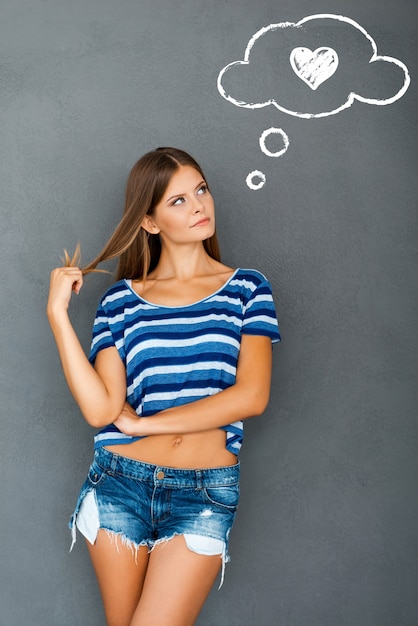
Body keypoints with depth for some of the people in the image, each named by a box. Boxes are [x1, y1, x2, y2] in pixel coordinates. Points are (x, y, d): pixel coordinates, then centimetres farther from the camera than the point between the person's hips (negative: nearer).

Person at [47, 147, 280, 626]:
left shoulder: (246, 289, 2)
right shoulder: (122, 299, 2)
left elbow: (251, 396, -10)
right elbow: (100, 410, -9)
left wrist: (144, 422, -9)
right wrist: (57, 312, -10)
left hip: (203, 495, -1)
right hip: (119, 485, 2)